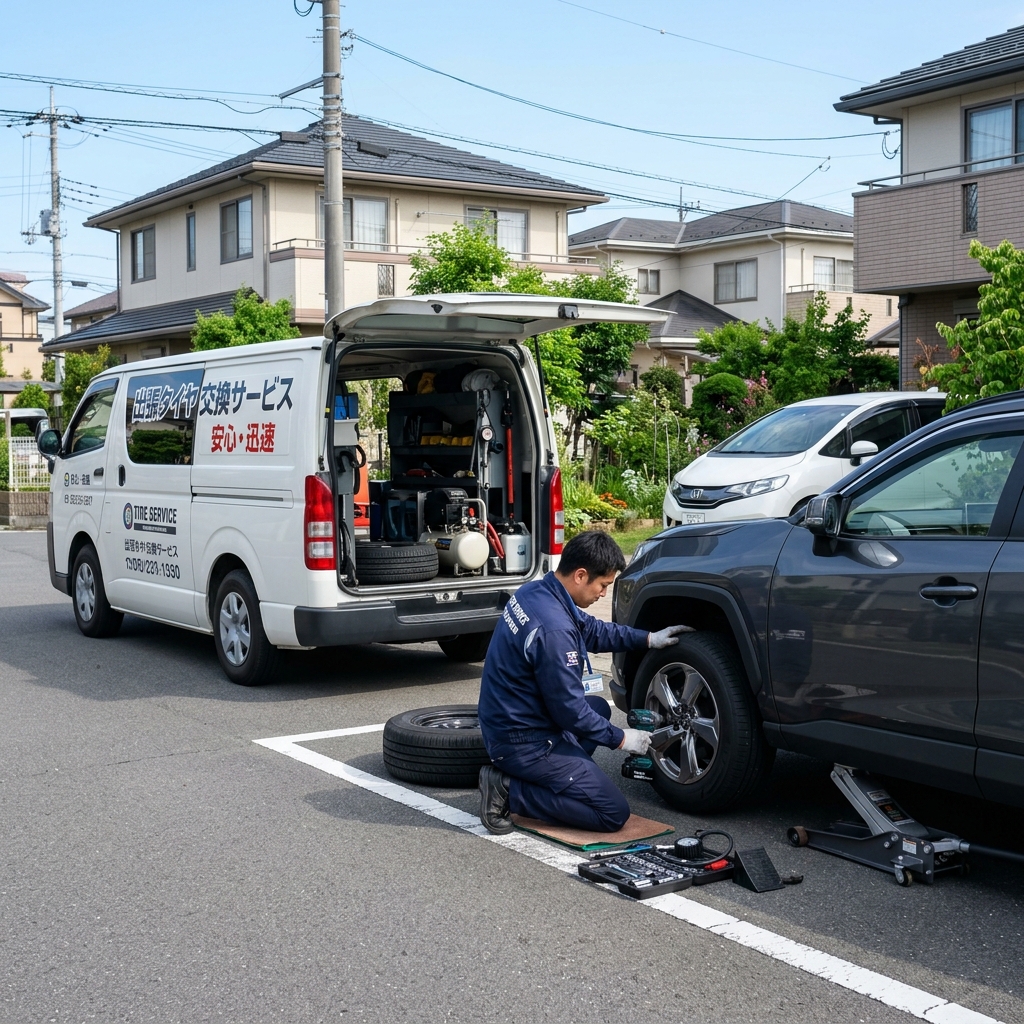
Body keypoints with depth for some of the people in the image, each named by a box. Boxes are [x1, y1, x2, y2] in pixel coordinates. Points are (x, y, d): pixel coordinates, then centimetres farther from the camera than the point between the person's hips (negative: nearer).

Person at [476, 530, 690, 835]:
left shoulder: (537, 592, 2)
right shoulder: (553, 628, -28)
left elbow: (591, 629, 20)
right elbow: (569, 709, -20)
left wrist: (648, 639, 17)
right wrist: (620, 739, -6)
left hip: (505, 722, 10)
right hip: (524, 741, -10)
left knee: (599, 708, 31)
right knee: (614, 814, -6)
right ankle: (511, 791, -6)